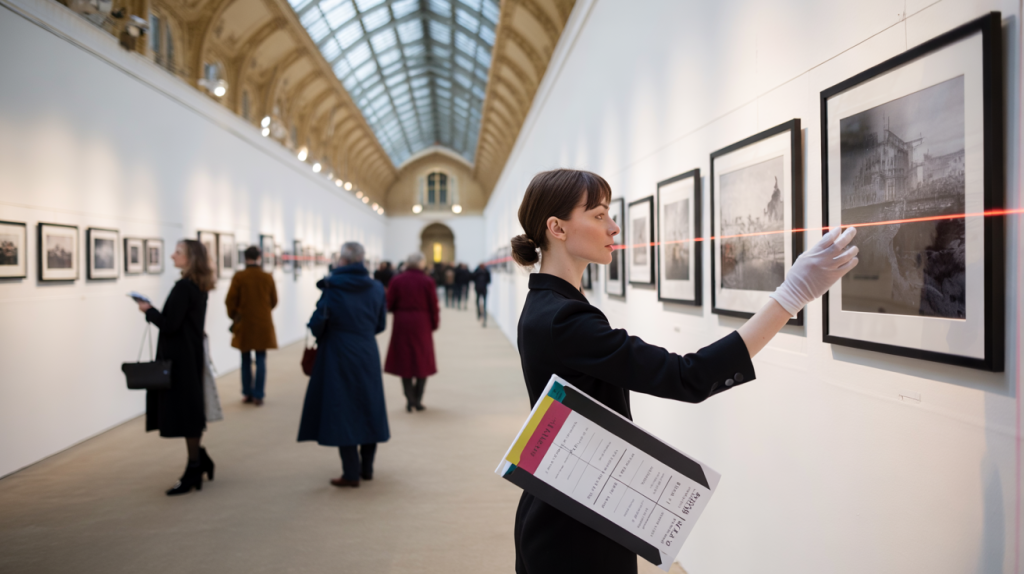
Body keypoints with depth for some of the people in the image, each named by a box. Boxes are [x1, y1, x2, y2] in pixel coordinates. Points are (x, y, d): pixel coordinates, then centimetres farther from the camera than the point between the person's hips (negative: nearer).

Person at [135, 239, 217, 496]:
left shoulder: (183, 287, -19)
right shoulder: (199, 287, 10)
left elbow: (170, 324, -21)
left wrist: (149, 310, -7)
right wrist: (155, 311, 12)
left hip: (180, 359, -9)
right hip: (191, 356, 9)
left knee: (183, 414, 0)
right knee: (187, 412, 17)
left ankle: (194, 471, 10)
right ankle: (200, 460, 25)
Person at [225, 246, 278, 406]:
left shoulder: (239, 277, -9)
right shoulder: (268, 277, -3)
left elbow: (230, 300, -7)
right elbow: (274, 301, 5)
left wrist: (234, 316, 11)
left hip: (244, 325, 0)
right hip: (263, 324, 1)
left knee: (246, 360, 11)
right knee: (261, 360, 3)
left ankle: (247, 393, 16)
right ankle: (258, 395, 1)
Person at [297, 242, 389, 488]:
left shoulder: (332, 288, -13)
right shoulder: (376, 288, 0)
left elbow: (317, 324, -12)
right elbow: (380, 324, 7)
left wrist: (320, 336, 9)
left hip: (339, 357, -4)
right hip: (368, 357, 5)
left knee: (342, 411, 2)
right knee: (368, 408, 15)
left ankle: (351, 473, 4)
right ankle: (367, 468, 23)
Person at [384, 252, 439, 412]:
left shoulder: (397, 281, -4)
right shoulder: (427, 281, -5)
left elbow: (389, 304, -3)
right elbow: (433, 305, -3)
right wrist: (434, 324, 10)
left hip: (401, 323, 1)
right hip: (421, 324, 0)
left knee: (404, 360, 9)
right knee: (422, 361, 11)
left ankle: (410, 399, 6)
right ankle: (418, 400, 10)